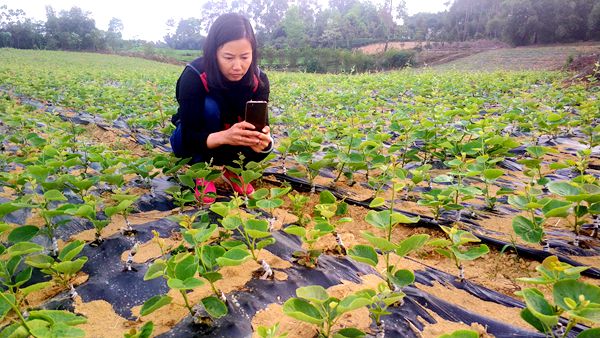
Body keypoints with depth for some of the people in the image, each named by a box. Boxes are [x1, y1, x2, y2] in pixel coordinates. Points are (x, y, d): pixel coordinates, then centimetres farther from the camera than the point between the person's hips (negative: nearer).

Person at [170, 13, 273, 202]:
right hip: (192, 143, -3)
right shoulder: (194, 76, -28)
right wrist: (224, 136, -52)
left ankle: (230, 168, 2)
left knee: (263, 142, -28)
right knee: (209, 106, -33)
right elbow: (189, 138, -31)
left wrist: (263, 140, -46)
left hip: (228, 143, 3)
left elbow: (260, 125, -21)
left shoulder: (259, 80, -19)